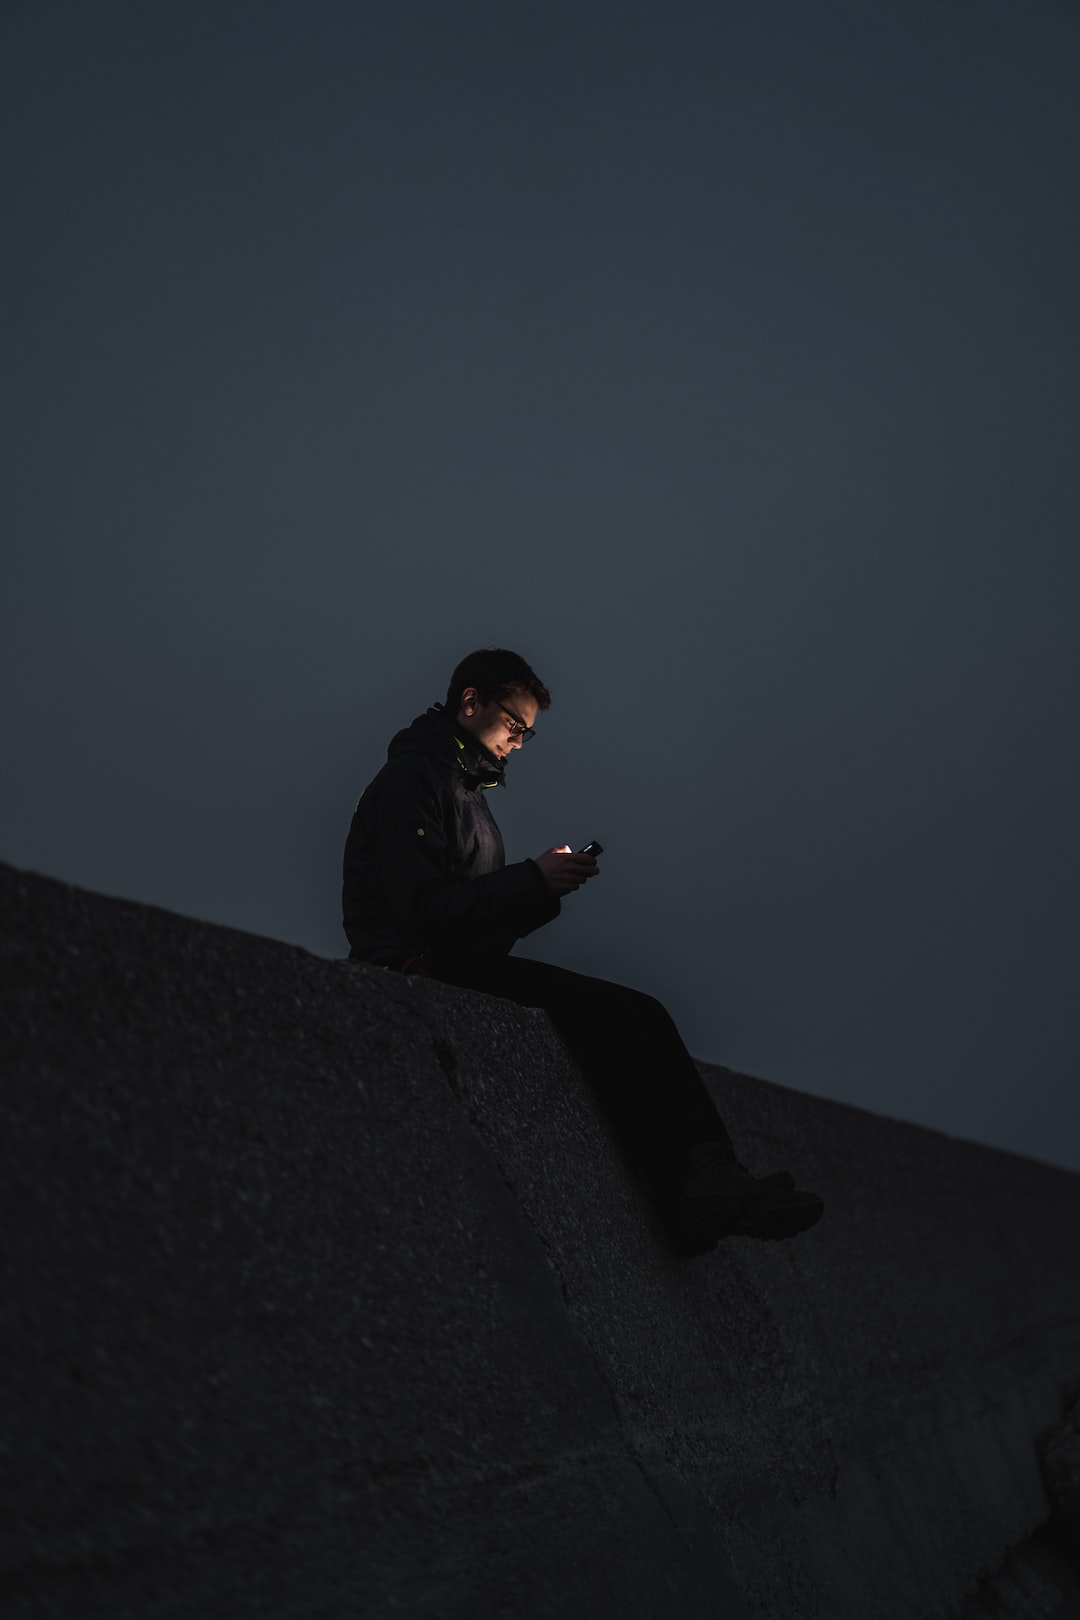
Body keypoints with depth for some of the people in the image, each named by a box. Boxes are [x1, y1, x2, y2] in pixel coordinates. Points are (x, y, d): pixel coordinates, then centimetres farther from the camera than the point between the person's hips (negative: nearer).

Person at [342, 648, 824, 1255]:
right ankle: (701, 1182, -23)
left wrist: (548, 884, 4)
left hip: (467, 967, 9)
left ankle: (706, 1182, -12)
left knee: (637, 1016, -5)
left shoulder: (466, 789, 25)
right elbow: (423, 909, -19)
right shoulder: (410, 781, -5)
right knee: (622, 1014, -24)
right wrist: (533, 878, -16)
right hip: (424, 969, -9)